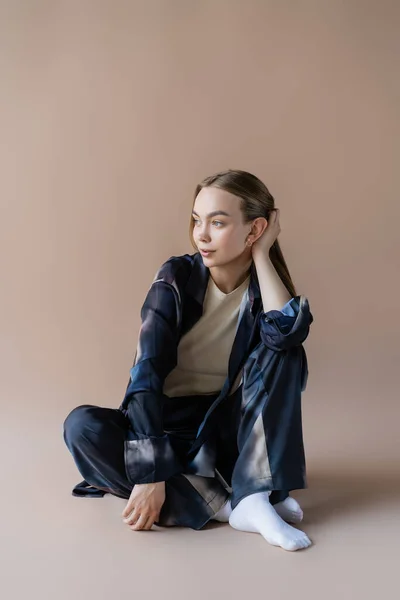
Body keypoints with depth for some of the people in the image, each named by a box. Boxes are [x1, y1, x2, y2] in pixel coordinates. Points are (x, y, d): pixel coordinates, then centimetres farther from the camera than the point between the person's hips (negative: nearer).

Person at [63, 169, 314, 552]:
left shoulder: (265, 286, -7)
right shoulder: (176, 277, -13)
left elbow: (287, 332, -32)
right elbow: (147, 371, -22)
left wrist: (261, 254, -20)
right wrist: (151, 473, -31)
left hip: (229, 430, 1)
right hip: (169, 427, -1)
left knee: (281, 349, -21)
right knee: (82, 425, -28)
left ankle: (254, 495, -30)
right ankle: (223, 504, -31)